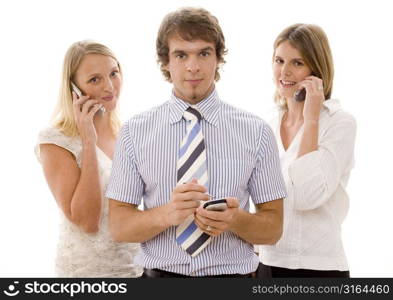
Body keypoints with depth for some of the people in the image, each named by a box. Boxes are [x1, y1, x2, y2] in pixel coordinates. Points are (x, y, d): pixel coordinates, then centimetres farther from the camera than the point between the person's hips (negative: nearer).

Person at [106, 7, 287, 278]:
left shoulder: (256, 132, -4)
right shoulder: (135, 132, -4)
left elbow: (273, 228, -2)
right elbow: (119, 226, -5)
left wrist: (235, 220, -22)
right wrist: (166, 214, -24)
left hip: (232, 275, 0)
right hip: (159, 274, 0)